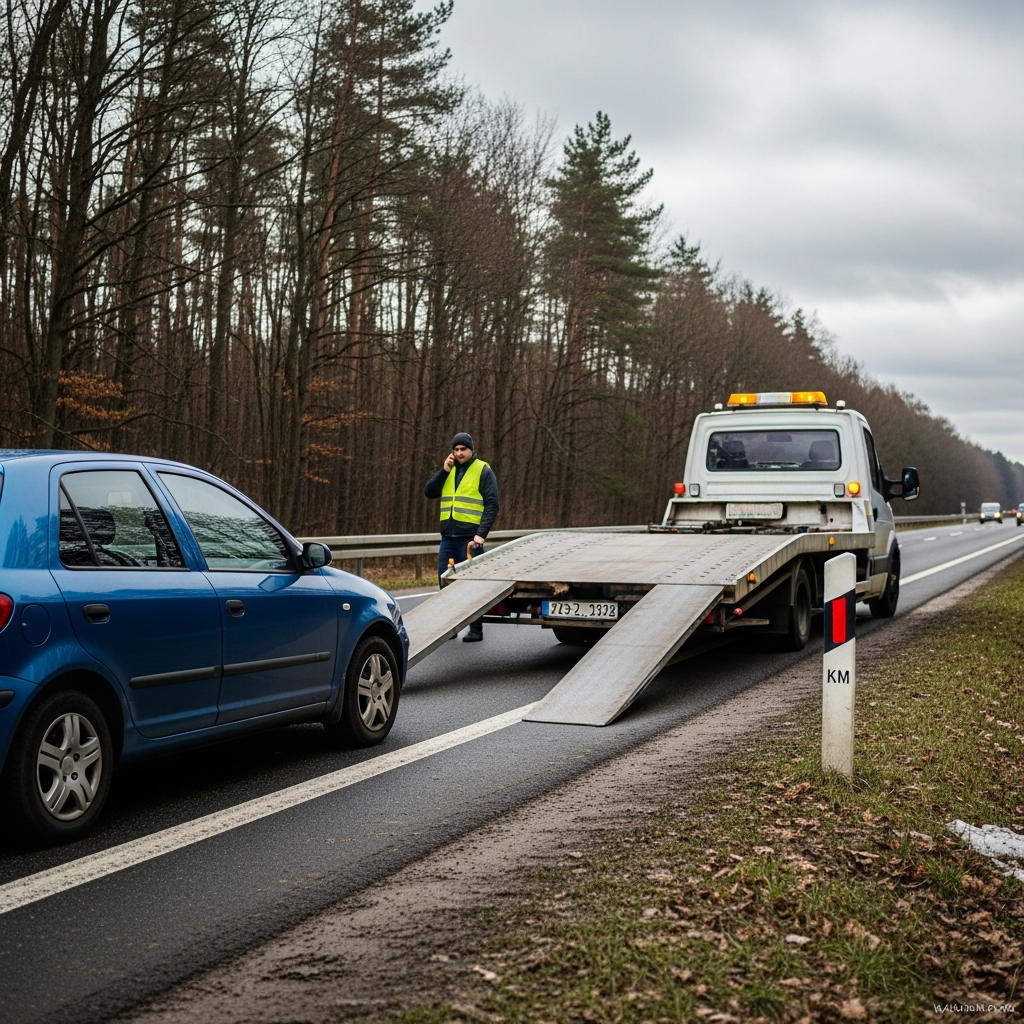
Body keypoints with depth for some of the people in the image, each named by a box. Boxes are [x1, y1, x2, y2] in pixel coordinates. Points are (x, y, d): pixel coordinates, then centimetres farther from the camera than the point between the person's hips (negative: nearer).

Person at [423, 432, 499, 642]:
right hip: (448, 537, 6)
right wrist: (444, 471, -6)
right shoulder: (449, 471, 15)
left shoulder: (483, 471, -2)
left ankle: (476, 629, 3)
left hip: (470, 538, -6)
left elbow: (492, 505, -8)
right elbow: (428, 492, 6)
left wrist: (481, 534, -17)